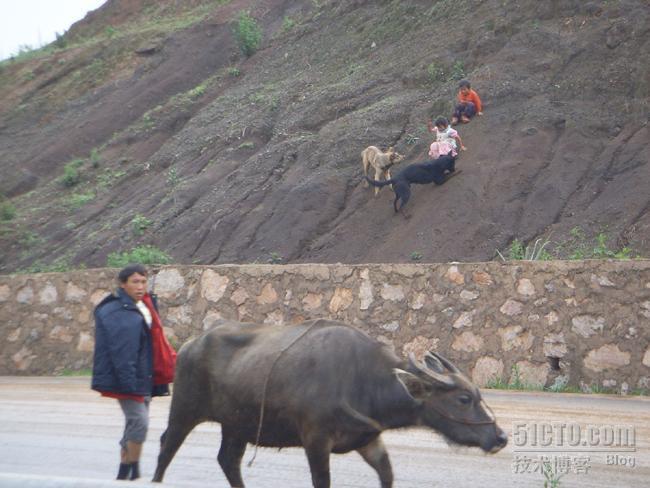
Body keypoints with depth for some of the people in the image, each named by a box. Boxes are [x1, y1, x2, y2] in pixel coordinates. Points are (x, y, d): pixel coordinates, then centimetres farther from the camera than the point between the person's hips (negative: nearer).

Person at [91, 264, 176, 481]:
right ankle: (131, 473, -4)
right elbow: (120, 352, -20)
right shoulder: (114, 312, -14)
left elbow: (155, 342, 21)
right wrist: (129, 382, -23)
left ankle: (125, 475, 21)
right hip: (126, 379, -9)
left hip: (145, 379, 9)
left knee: (135, 423, 12)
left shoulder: (145, 306, 12)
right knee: (139, 421, -14)